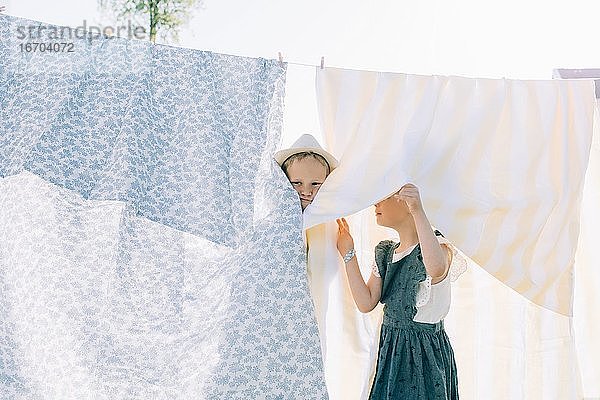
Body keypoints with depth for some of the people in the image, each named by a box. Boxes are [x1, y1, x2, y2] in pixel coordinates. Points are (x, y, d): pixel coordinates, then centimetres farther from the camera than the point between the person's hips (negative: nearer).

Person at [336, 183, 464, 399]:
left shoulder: (438, 245, -14)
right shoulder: (385, 253, 9)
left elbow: (437, 269, -41)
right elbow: (366, 303, 2)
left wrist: (418, 211, -46)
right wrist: (348, 254, 0)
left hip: (424, 354, -7)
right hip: (390, 350, 7)